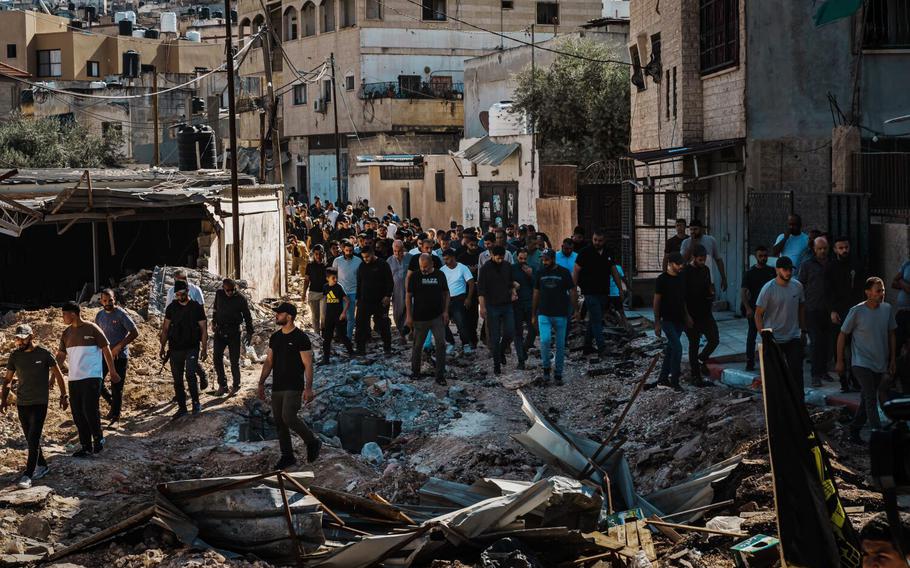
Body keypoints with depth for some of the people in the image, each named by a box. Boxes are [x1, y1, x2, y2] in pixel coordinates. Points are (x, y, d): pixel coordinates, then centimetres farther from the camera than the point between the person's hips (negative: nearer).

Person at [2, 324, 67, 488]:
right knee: (30, 439, 13)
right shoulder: (15, 356, 2)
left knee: (33, 440, -12)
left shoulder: (44, 354, -8)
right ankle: (42, 466, 30)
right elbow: (8, 379, 9)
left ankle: (28, 475, -14)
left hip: (40, 403, -5)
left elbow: (58, 375, 0)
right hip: (22, 404, 5)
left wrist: (63, 395, 1)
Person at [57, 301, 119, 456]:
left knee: (90, 410, -13)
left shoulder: (92, 329, -6)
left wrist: (113, 372, 2)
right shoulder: (66, 333, 10)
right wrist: (62, 365, -6)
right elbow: (60, 355, 16)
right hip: (73, 378, 6)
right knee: (78, 414, 5)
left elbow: (106, 350, 0)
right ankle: (85, 446, 15)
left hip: (92, 377, -6)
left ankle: (98, 438, 9)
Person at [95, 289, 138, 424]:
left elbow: (135, 332, -14)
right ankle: (111, 401, 24)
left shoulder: (121, 314, -12)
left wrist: (119, 346, -18)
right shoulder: (99, 316, 6)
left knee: (116, 386, -1)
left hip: (120, 356, -5)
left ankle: (115, 414, 13)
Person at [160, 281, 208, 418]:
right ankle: (182, 408, 14)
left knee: (190, 374, -19)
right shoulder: (172, 308, 4)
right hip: (175, 348, 3)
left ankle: (196, 403, -3)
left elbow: (204, 329, 0)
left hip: (192, 347, -3)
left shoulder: (196, 307, -2)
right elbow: (165, 328, 10)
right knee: (177, 379, 5)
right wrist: (163, 347, 5)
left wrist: (204, 348, -3)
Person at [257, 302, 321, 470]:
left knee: (289, 417, -21)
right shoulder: (275, 337, 11)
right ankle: (287, 456, 18)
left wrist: (308, 388, -17)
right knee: (279, 422, 8)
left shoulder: (300, 338, -10)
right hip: (277, 387, 7)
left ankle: (312, 443, 0)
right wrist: (261, 383, 13)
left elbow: (308, 365, -11)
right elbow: (269, 361, 17)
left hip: (293, 387, -7)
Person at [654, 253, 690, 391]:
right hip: (667, 320, -7)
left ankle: (663, 379, 19)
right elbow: (656, 301, -10)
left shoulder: (681, 278, 9)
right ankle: (674, 381, -8)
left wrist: (687, 316, 14)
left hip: (679, 320, 7)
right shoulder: (662, 279, -11)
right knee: (677, 347, -14)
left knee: (671, 349, 10)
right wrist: (657, 322, -12)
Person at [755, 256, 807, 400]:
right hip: (774, 339, -3)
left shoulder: (797, 286, 2)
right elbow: (758, 314, -11)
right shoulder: (768, 289, -13)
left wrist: (803, 330, 15)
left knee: (796, 370, -2)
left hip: (794, 338, 3)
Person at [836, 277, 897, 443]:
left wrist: (893, 359, 9)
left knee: (867, 399, 13)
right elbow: (842, 335, -4)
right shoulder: (856, 311, -14)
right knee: (871, 399, -12)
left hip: (880, 364, 5)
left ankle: (854, 431, 25)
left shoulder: (887, 309, 0)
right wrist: (839, 361, -2)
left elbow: (891, 335, 12)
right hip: (861, 363, -5)